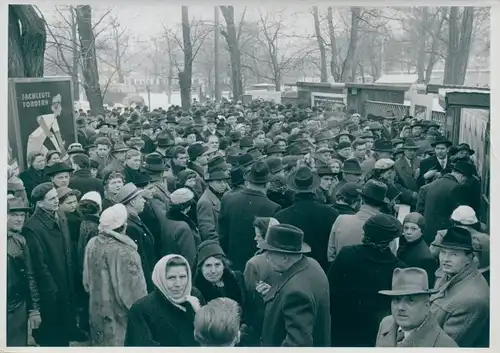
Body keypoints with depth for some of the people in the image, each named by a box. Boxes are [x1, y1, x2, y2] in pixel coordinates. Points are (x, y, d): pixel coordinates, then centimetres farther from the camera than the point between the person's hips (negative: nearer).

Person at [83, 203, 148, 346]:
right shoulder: (125, 251, -23)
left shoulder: (92, 244, -4)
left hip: (97, 311, 6)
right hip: (119, 315, -6)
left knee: (100, 343, 19)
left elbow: (86, 281, 8)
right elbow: (135, 289, -19)